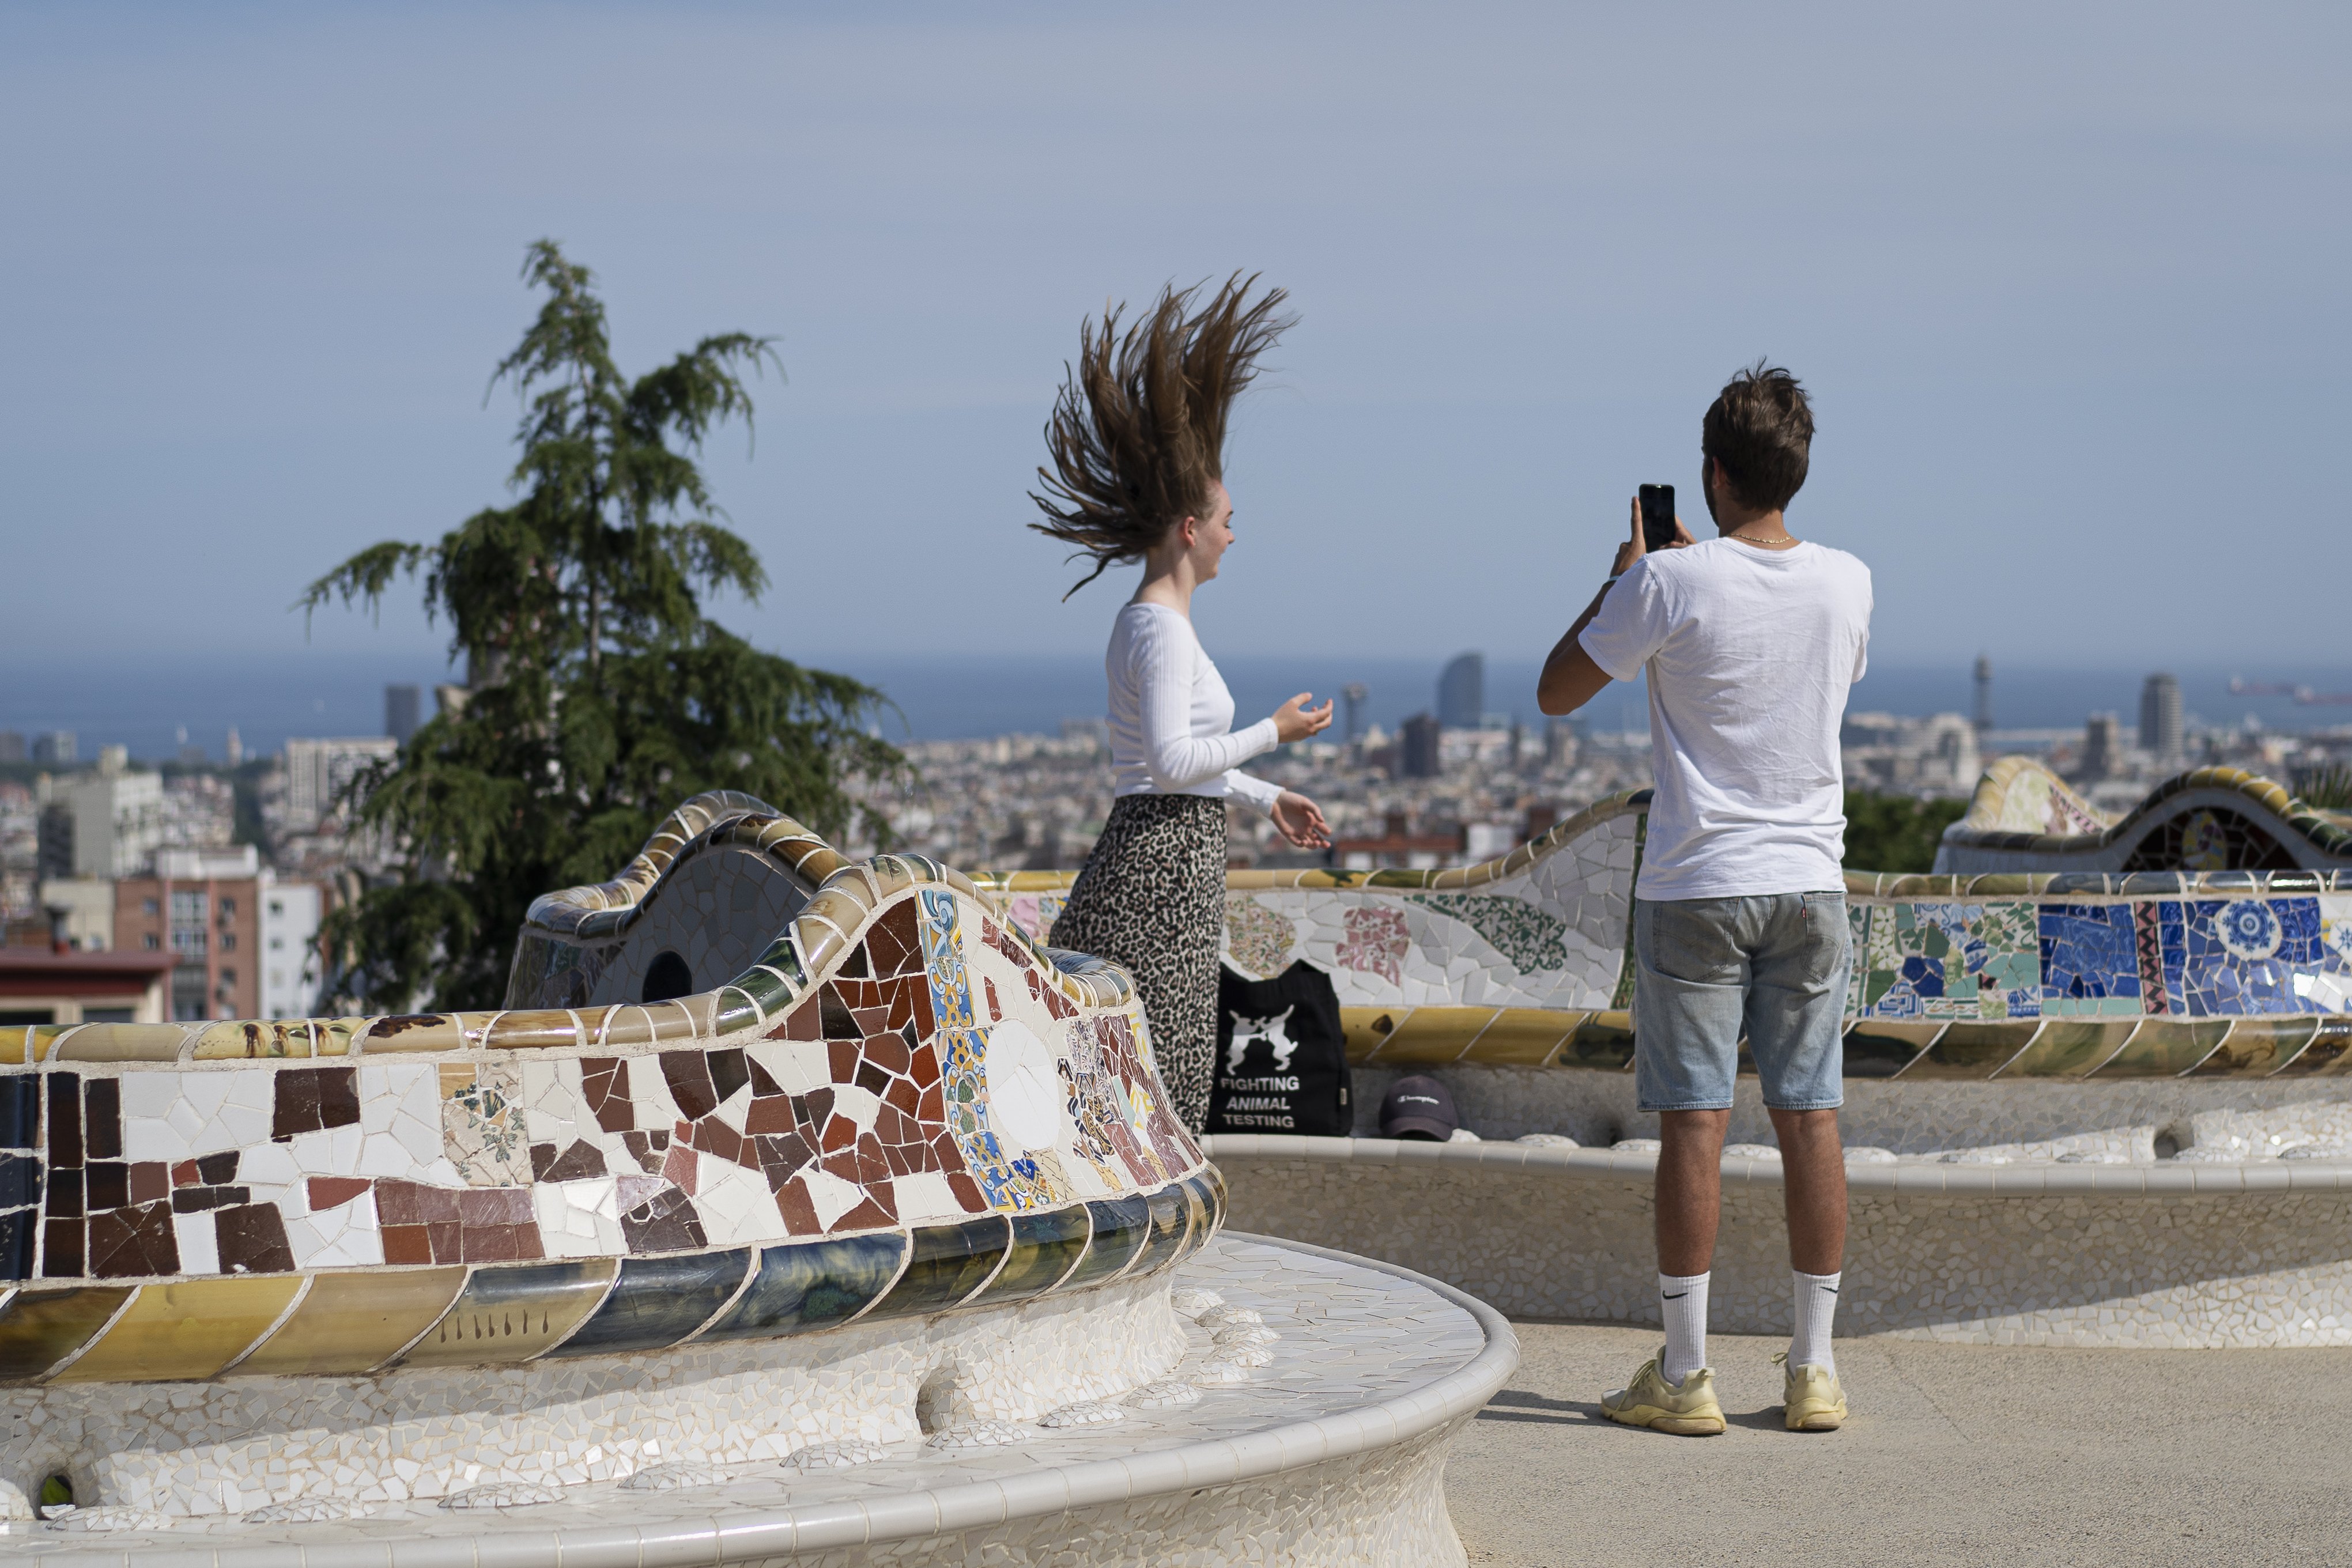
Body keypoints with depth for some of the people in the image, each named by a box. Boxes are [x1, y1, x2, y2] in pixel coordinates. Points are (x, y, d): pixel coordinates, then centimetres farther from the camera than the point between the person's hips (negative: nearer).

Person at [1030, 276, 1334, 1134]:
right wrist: (1273, 733, -12)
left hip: (1159, 863, 10)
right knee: (1157, 1092, -9)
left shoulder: (1149, 622, 16)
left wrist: (1265, 798, 29)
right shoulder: (1163, 630, -15)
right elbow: (1170, 763, -23)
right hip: (1163, 864, -10)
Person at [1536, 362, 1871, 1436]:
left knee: (1694, 1120, -1)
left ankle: (1684, 1374, 1)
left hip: (1696, 885, -4)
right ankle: (1813, 1370, 9)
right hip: (1810, 880, 4)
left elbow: (1557, 693, -1)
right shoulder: (1846, 583, 2)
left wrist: (1624, 572, 9)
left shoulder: (1671, 583, -12)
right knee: (1810, 1116, 6)